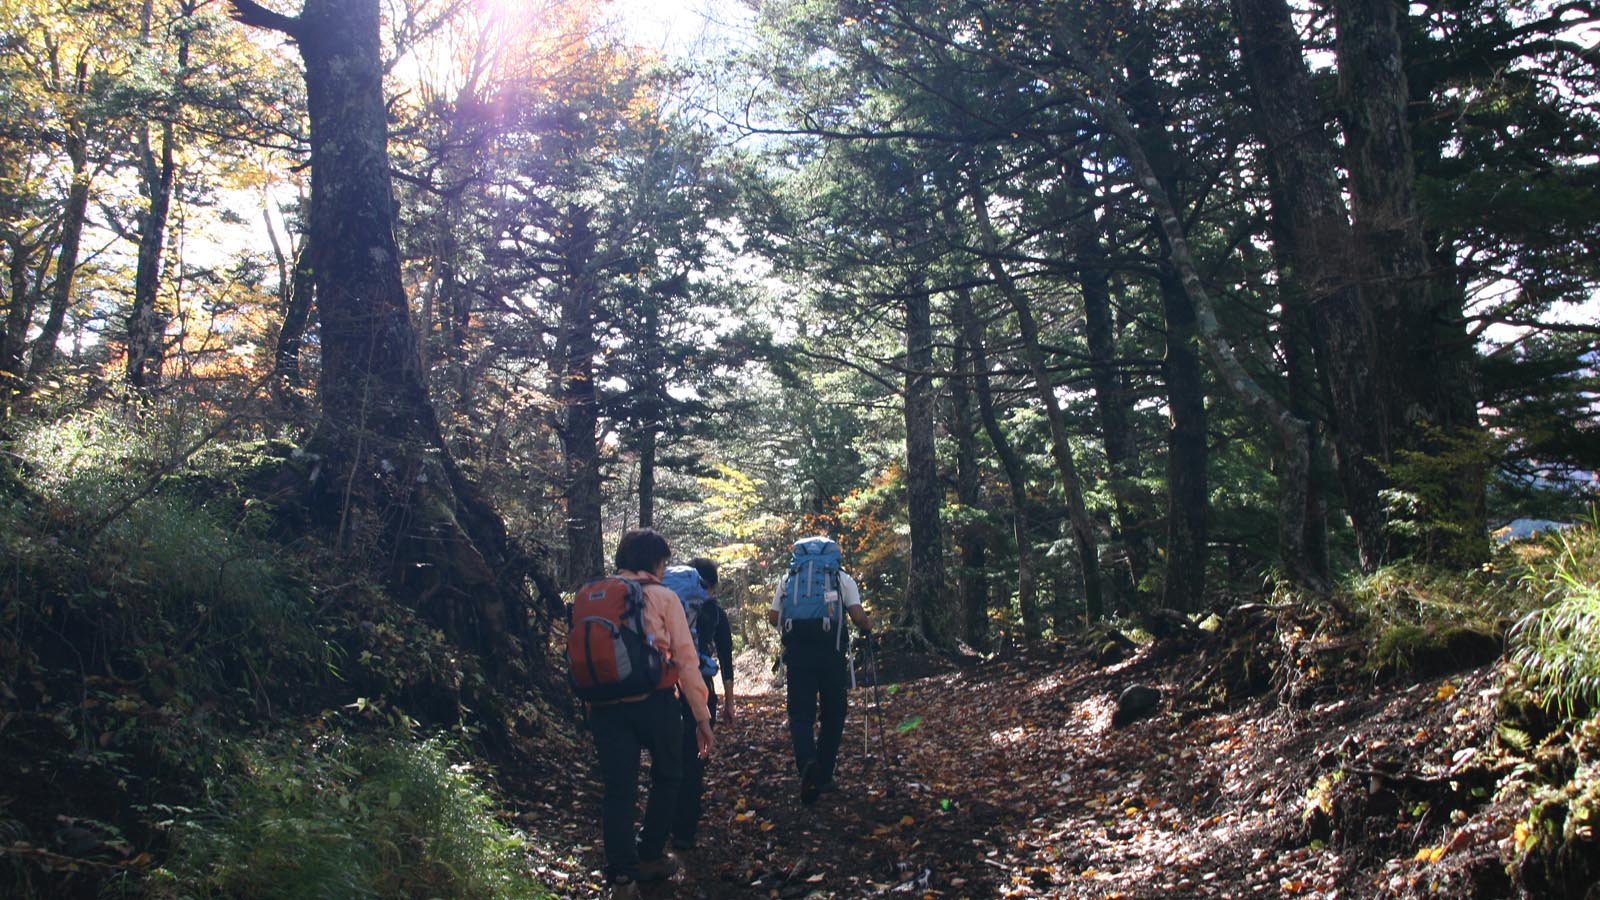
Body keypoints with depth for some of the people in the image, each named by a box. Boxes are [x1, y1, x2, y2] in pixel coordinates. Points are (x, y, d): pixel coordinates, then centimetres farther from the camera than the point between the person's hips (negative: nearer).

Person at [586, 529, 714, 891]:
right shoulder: (664, 598, -1)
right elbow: (685, 658, -5)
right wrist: (702, 717, -2)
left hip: (607, 706, 3)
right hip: (654, 702, -3)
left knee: (617, 789, 10)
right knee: (666, 778, 19)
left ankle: (621, 871, 8)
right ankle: (649, 855, 24)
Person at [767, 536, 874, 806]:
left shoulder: (788, 579, 16)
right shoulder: (842, 579, 10)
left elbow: (773, 617, 12)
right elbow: (858, 616, -1)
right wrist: (868, 627, 20)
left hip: (797, 651, 1)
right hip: (831, 651, -1)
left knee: (800, 714, 4)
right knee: (832, 715, 14)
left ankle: (807, 762, -23)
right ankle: (824, 777, 17)